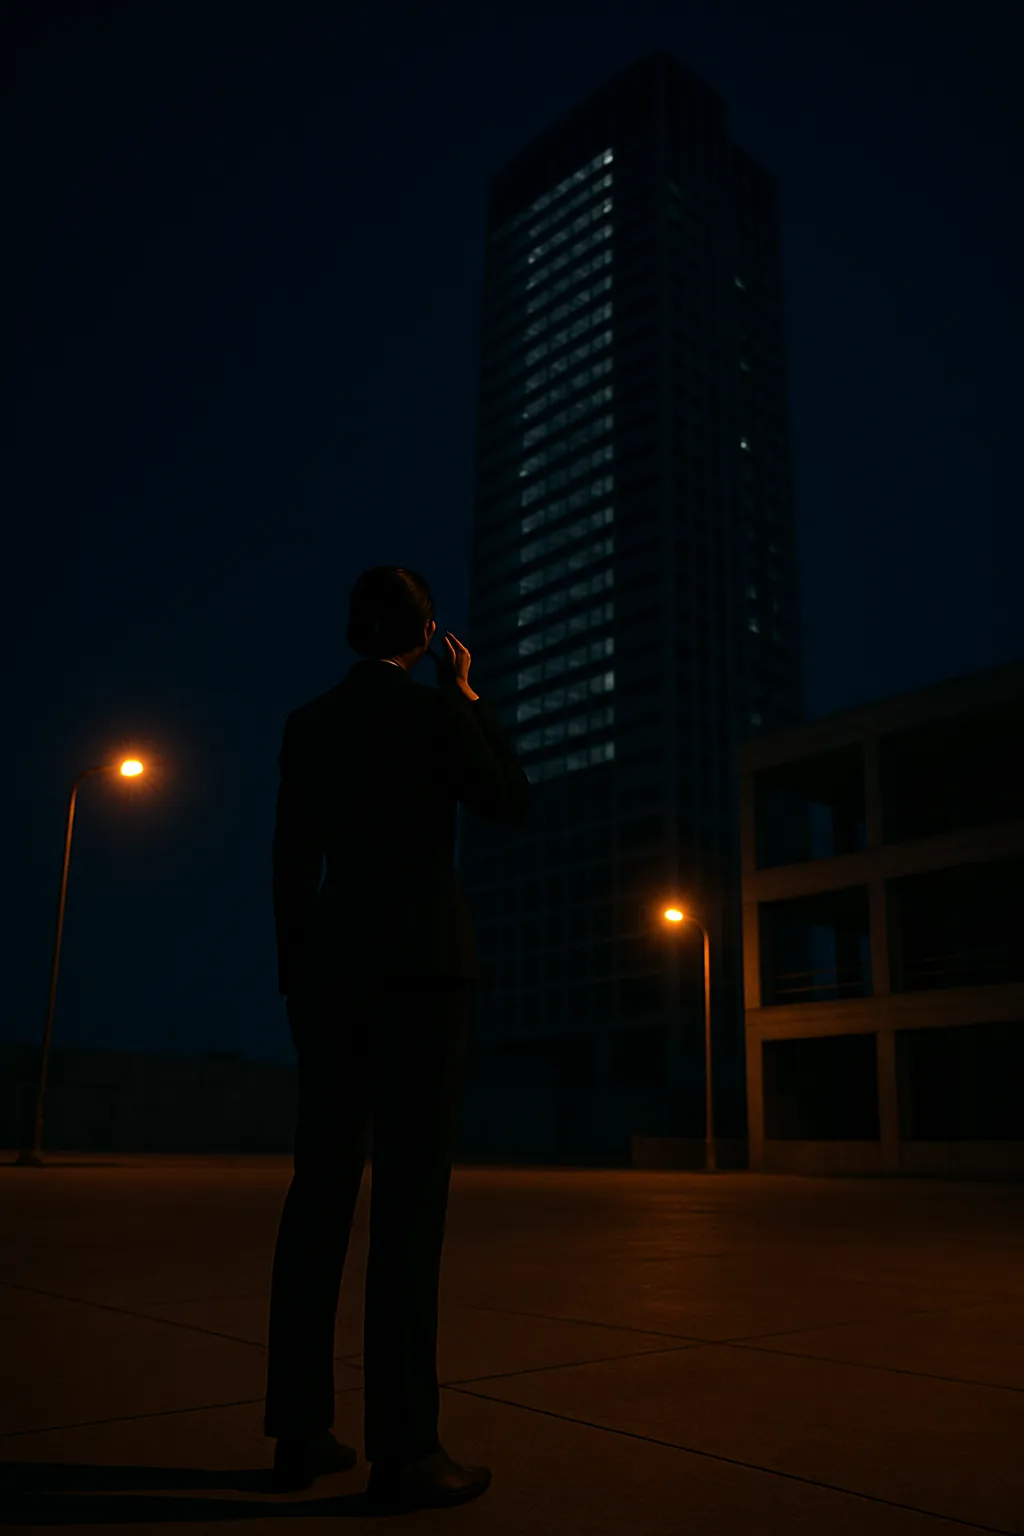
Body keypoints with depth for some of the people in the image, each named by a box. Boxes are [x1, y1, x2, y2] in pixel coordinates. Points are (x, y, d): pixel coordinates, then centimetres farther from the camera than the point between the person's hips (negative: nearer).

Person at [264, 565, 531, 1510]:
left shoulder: (308, 724, 12)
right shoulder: (434, 711, -5)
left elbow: (290, 863, 11)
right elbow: (512, 807, 6)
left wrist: (297, 979, 15)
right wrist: (471, 700, 10)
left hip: (334, 962, 6)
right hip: (422, 959, -6)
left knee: (322, 1190, 7)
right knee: (412, 1195, -7)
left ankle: (299, 1431, 12)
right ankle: (403, 1448, -5)